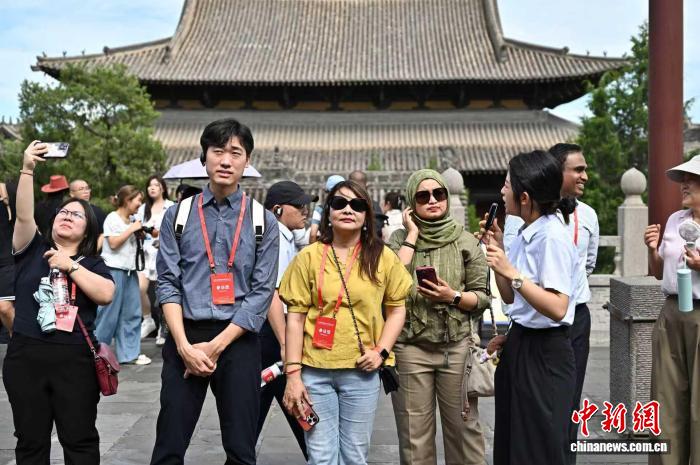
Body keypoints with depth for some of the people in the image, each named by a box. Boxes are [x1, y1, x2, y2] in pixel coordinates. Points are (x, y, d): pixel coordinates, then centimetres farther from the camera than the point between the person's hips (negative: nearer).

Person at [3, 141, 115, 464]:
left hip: (76, 359, -1)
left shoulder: (92, 263, 7)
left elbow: (106, 295, -11)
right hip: (26, 356, 1)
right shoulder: (33, 249, 9)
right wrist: (27, 170, -17)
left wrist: (71, 266, -11)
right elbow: (24, 215, -7)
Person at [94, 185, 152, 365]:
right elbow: (113, 243, -14)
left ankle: (129, 353, 12)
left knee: (132, 312, 6)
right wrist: (131, 229, -11)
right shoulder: (112, 218, -6)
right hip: (114, 269, -7)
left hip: (130, 270, 7)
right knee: (109, 312, -3)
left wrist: (139, 234, 7)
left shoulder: (132, 219, 14)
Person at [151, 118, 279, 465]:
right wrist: (185, 346, -11)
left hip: (238, 341, 0)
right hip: (185, 338, 0)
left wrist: (216, 345, -9)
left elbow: (262, 292, -2)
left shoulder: (263, 221, 3)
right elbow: (168, 283, 0)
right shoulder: (177, 215, 6)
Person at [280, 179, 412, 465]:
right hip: (315, 370, -1)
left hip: (361, 371, 1)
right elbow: (295, 317, -1)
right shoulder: (309, 257, 0)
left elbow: (396, 309, 9)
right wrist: (293, 373, -5)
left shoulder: (383, 257, 3)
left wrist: (381, 351, -5)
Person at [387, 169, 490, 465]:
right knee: (414, 434, 6)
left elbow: (482, 297, 4)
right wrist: (413, 236, -7)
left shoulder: (465, 240, 5)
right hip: (411, 347, 0)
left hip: (458, 346, 0)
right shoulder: (400, 238, 6)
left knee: (464, 427, 3)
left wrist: (453, 296, -15)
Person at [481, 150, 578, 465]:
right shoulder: (525, 233, 8)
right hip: (519, 344, 9)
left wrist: (511, 271, -28)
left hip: (544, 354, -9)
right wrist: (497, 251, 6)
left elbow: (557, 309, -27)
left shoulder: (552, 237, -19)